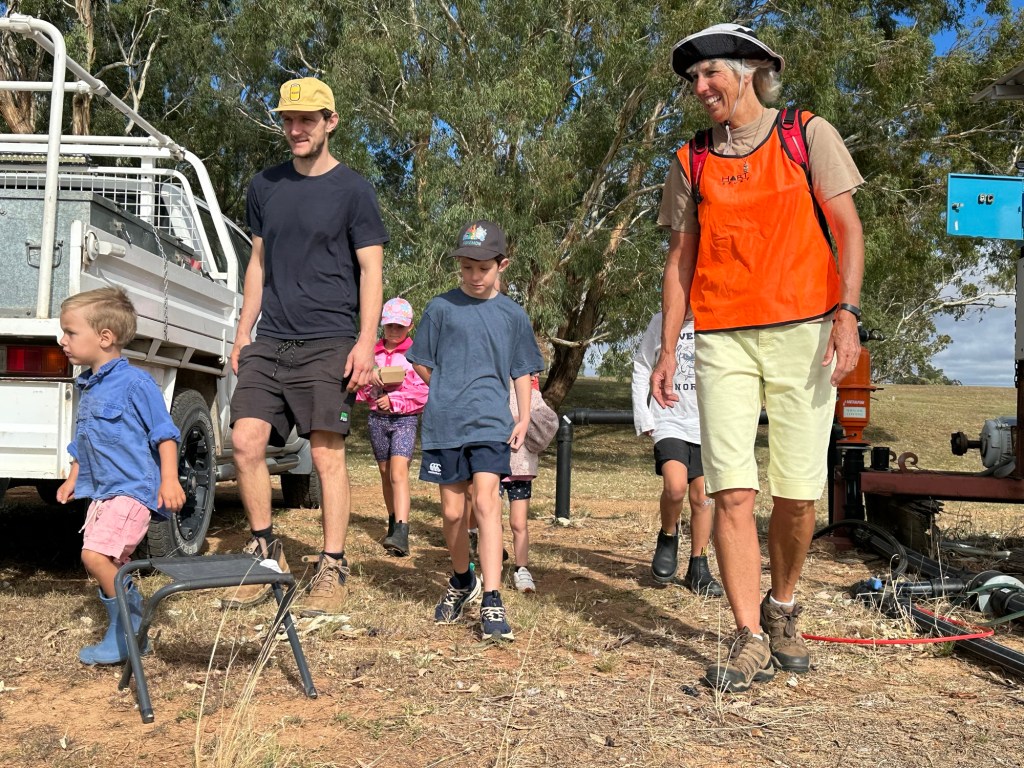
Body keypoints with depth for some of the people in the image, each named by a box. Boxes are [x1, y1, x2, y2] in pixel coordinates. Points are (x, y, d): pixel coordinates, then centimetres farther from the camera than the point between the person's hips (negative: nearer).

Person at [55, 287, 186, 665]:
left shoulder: (134, 382, -13)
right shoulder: (87, 386, 13)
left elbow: (164, 433, -15)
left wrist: (169, 479, -22)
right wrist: (73, 479, 22)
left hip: (132, 489, -9)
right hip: (101, 491, 9)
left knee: (96, 555, -18)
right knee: (111, 563, 13)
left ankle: (125, 633, -4)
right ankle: (133, 629, 27)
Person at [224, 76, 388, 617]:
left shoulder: (352, 190, 0)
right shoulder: (265, 186, 15)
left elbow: (371, 271, -2)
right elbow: (258, 262, 20)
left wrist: (365, 342, -12)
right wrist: (243, 333, 14)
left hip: (328, 342, -5)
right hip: (270, 341, 5)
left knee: (327, 452, -5)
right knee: (246, 441, -3)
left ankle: (332, 571, 4)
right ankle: (266, 555, 13)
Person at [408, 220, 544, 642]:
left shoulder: (513, 315, 7)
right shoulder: (441, 308, 3)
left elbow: (522, 371, 14)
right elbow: (422, 363, 10)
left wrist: (524, 418, 6)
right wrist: (450, 395, 6)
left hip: (492, 422, -1)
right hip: (444, 423, 1)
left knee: (485, 500, -16)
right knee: (452, 511, 7)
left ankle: (491, 602, -12)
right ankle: (461, 582, 32)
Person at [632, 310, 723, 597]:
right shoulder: (660, 323, 3)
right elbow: (641, 370, 9)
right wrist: (644, 419, 2)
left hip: (706, 426, 2)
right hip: (669, 422, -2)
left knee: (702, 498, 5)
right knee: (675, 486, -23)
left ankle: (698, 568, 19)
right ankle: (668, 537, 5)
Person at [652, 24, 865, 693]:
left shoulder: (810, 136, 8)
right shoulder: (692, 162, 14)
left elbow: (848, 229, 3)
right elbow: (680, 259, 14)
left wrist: (847, 314, -10)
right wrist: (667, 350, 7)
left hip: (803, 333, -1)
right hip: (723, 341, 2)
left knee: (797, 492, 1)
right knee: (732, 491, -8)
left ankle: (782, 610, 25)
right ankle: (751, 642, 0)